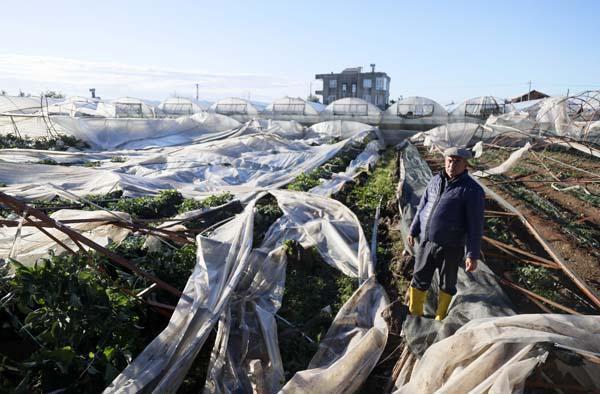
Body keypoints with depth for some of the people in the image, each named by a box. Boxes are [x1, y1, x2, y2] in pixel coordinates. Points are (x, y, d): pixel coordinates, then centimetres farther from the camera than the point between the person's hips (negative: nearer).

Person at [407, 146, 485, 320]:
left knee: (447, 284, 15)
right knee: (419, 280, 14)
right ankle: (414, 314, 33)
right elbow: (422, 207, 12)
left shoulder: (472, 190, -13)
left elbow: (475, 225, -14)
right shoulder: (435, 181, 3)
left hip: (450, 247, -4)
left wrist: (473, 255, -15)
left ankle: (439, 319, 35)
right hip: (426, 242, 5)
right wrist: (413, 230, 16)